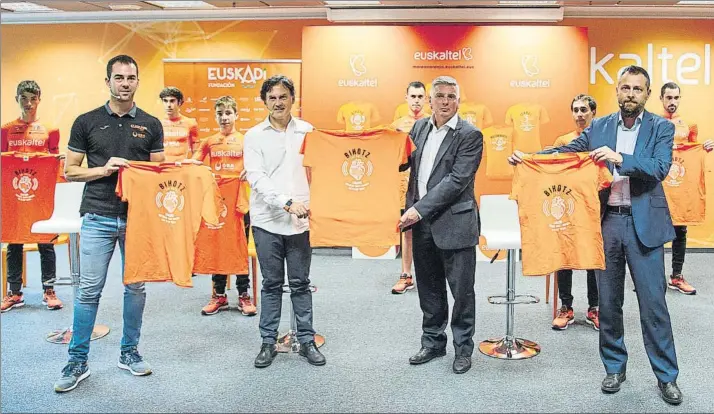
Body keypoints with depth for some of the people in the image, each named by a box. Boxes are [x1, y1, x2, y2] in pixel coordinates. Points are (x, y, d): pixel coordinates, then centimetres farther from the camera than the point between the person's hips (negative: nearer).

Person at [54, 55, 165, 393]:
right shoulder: (86, 122, 3)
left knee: (135, 287, 9)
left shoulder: (150, 125, 7)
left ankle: (129, 352, 24)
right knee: (89, 290, 1)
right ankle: (78, 362, 13)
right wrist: (104, 169, -12)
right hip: (98, 218, -1)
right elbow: (69, 171, 4)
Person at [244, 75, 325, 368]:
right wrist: (287, 202, -19)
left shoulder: (308, 131, 5)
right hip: (267, 220, 0)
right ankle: (268, 342, 20)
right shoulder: (254, 136, 2)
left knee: (300, 283, 8)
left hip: (300, 220, 1)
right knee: (271, 284, 9)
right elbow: (257, 178, -8)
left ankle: (307, 341, 19)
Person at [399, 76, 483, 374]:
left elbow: (457, 180, -17)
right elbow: (408, 162, 19)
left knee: (462, 290, 6)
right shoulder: (420, 127, 9)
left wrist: (420, 209, -20)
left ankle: (463, 349, 23)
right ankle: (433, 343, 32)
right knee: (429, 289, 16)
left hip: (454, 224, -5)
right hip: (422, 224, 5)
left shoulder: (470, 135, -9)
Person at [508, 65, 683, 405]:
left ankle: (666, 376, 17)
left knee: (653, 303, 1)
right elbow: (562, 153, 8)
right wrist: (526, 156, -5)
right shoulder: (598, 127, 8)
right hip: (606, 221, 3)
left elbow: (660, 168, -13)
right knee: (608, 301, 11)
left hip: (644, 223, -2)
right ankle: (615, 367, 27)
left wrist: (620, 158, -25)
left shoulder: (661, 127, 1)